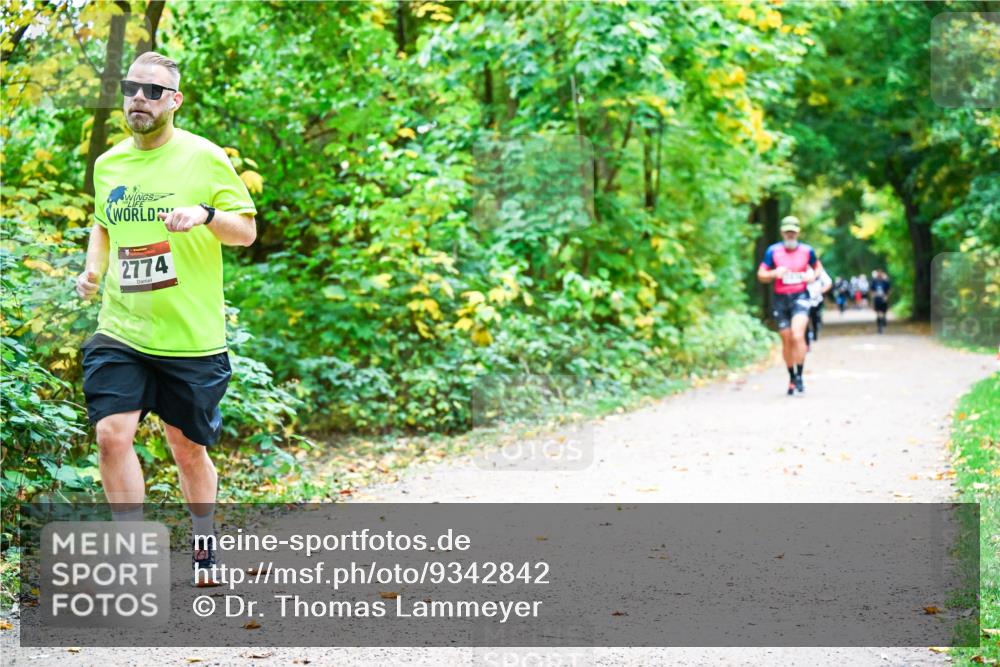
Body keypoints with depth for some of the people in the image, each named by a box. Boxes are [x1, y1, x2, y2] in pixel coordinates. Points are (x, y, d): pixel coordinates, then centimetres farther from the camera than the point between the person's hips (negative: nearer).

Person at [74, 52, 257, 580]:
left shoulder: (206, 158, -4)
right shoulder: (107, 164, 9)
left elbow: (247, 230, -1)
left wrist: (206, 213, -21)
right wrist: (92, 268, 6)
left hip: (192, 337, -3)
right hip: (119, 332, 3)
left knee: (188, 450, 10)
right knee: (113, 434, -15)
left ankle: (204, 550, 34)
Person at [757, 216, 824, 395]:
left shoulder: (807, 250, 1)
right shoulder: (773, 251, 0)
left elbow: (817, 267, 19)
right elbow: (761, 275, 2)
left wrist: (813, 275, -4)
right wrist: (775, 273, -17)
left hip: (800, 297, -1)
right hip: (781, 299, 1)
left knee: (797, 335, -21)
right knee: (787, 341, 7)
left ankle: (799, 376, -14)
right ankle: (792, 378, 21)